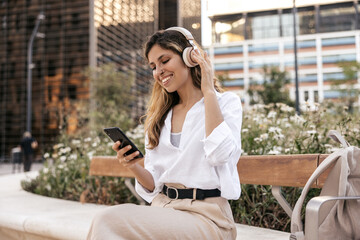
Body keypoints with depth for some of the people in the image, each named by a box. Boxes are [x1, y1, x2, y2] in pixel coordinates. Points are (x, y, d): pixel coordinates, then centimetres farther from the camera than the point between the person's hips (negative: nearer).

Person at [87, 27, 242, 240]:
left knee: (109, 222, -24)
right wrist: (134, 168, -9)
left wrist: (208, 91, -11)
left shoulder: (226, 102, 3)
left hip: (206, 216, -5)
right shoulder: (159, 118, 16)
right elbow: (154, 186, 12)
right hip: (163, 209, 5)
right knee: (106, 220, -25)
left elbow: (220, 154, -18)